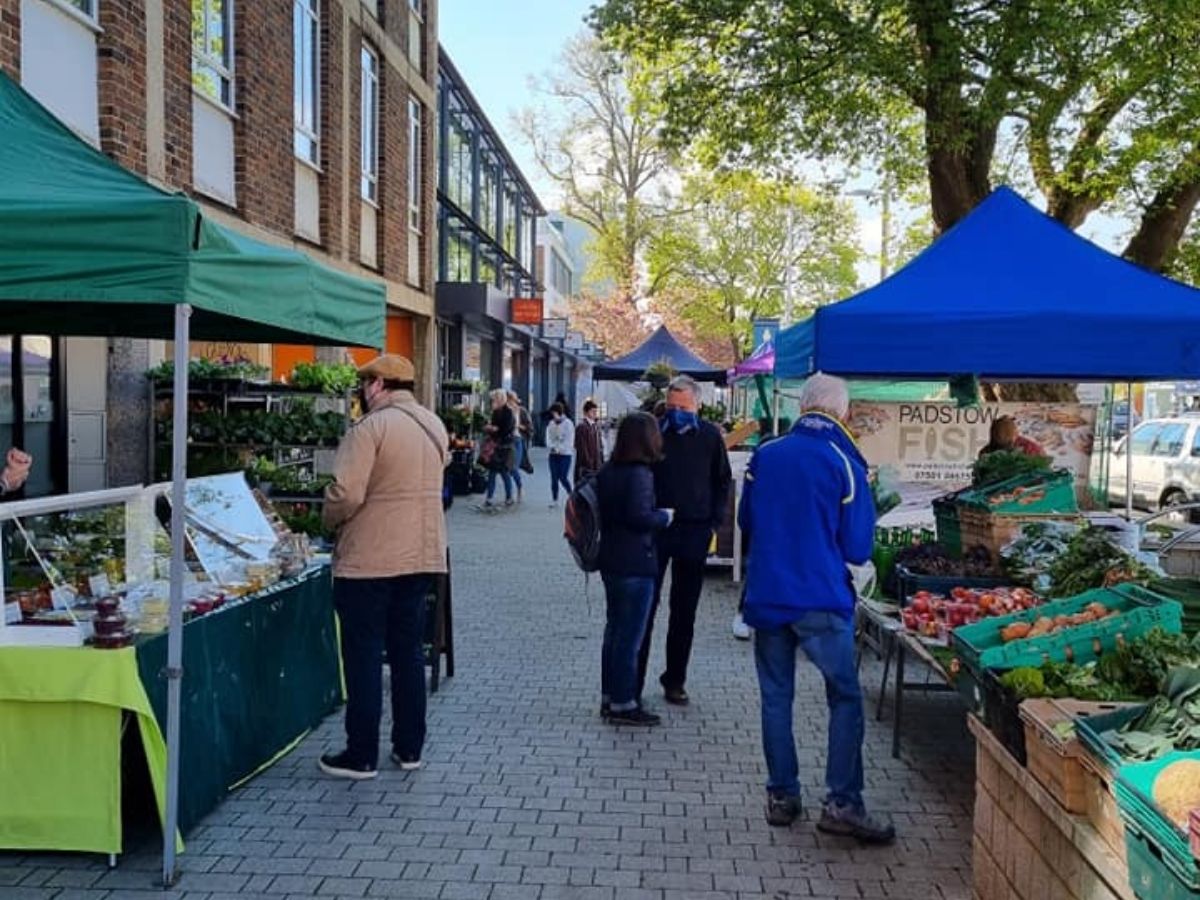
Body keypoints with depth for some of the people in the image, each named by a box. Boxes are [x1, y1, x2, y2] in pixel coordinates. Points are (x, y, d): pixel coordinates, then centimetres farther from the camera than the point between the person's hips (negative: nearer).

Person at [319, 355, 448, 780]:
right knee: (409, 653, 15)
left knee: (364, 657, 3)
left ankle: (361, 756, 12)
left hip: (368, 559, -7)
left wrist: (330, 520, -3)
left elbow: (346, 494, -22)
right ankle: (409, 748, 23)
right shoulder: (434, 425, 9)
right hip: (421, 556, 7)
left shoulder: (371, 428, -16)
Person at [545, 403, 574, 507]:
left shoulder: (568, 424, -6)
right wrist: (552, 446, -16)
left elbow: (569, 441, -10)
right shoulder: (551, 424, 6)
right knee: (554, 478, 3)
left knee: (563, 478, -8)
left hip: (565, 454, -4)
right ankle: (554, 500, 11)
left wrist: (559, 448, -16)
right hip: (553, 455, 4)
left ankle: (571, 495, 14)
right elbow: (548, 438, 3)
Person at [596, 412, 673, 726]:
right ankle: (623, 703, 8)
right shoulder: (639, 474, -18)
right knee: (630, 635, 0)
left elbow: (601, 510, 13)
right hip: (635, 565, -9)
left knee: (614, 629, 17)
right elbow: (639, 516, -24)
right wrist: (663, 516, -8)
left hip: (610, 561, 9)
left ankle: (609, 697, 26)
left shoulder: (606, 472, 8)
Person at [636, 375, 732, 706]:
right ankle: (632, 681, 8)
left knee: (684, 612, 10)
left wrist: (714, 524, 2)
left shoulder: (710, 436, 1)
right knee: (644, 607, 1)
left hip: (694, 533, 2)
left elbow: (723, 482, 10)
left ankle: (674, 680, 21)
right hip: (654, 530, -1)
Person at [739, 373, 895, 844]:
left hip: (766, 597, 3)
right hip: (822, 601, -3)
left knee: (776, 697, 13)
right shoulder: (846, 465, -8)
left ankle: (781, 796, 19)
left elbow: (746, 520, 13)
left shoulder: (764, 456, 0)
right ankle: (841, 803, 4)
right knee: (845, 698, 8)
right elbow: (858, 549, -5)